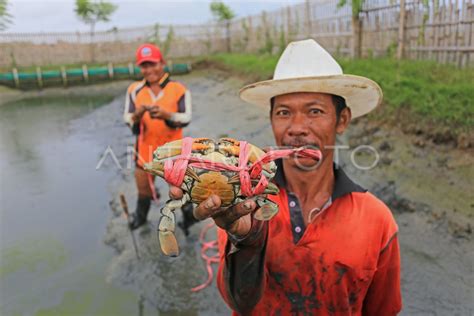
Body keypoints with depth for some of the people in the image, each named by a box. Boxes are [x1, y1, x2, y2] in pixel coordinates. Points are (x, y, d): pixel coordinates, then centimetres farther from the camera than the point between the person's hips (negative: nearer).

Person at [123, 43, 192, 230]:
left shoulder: (178, 89, -12)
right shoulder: (134, 90, -5)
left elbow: (186, 118, -16)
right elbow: (127, 118, -6)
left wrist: (166, 115, -34)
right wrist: (136, 116, -30)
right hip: (145, 147, 3)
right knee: (143, 188, 18)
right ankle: (140, 216, 46)